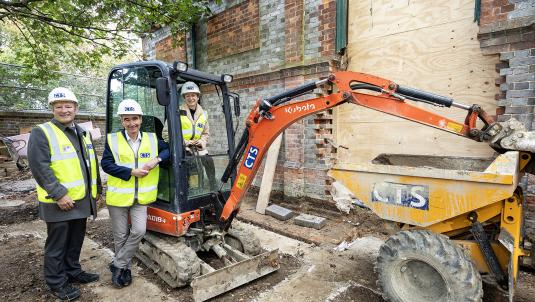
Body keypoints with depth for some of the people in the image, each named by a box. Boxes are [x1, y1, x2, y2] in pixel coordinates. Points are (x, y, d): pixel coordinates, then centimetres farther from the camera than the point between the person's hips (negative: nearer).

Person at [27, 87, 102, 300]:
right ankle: (57, 283, 23)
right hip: (59, 202, -6)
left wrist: (96, 189, 17)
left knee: (76, 240, 19)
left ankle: (73, 271, 36)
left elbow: (92, 163, 18)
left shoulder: (83, 133, 12)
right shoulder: (42, 133, -9)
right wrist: (59, 194, -20)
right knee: (57, 244, 8)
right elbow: (39, 167, -17)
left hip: (82, 200, 6)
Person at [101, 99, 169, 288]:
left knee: (139, 231, -7)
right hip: (118, 196, -1)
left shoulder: (152, 139, 2)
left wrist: (157, 159, -15)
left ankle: (117, 266, 16)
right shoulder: (113, 139, -5)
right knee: (120, 236, 10)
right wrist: (132, 172, -18)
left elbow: (168, 150, 5)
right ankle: (125, 268, 31)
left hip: (141, 196, 2)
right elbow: (106, 164, -9)